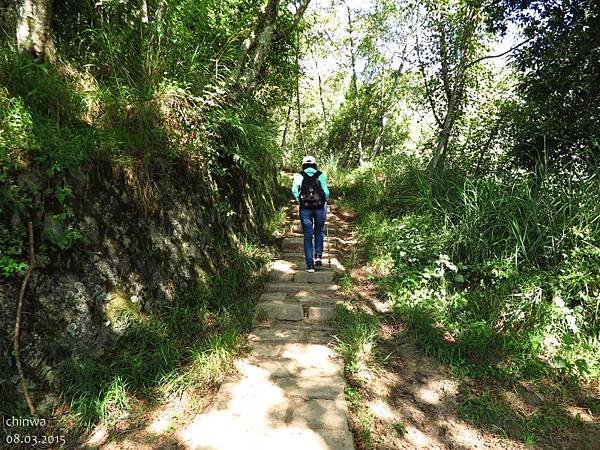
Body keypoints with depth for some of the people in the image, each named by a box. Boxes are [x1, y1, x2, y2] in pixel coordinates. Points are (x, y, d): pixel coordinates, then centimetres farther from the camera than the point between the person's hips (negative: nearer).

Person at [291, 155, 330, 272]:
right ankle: (318, 256, 9)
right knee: (319, 232, 22)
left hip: (305, 209, 0)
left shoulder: (299, 175, 5)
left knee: (307, 236, 6)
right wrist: (325, 202, 10)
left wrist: (299, 201, 2)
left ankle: (310, 265, 4)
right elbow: (326, 191, -6)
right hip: (319, 208, 0)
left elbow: (294, 189, -11)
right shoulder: (321, 175, 5)